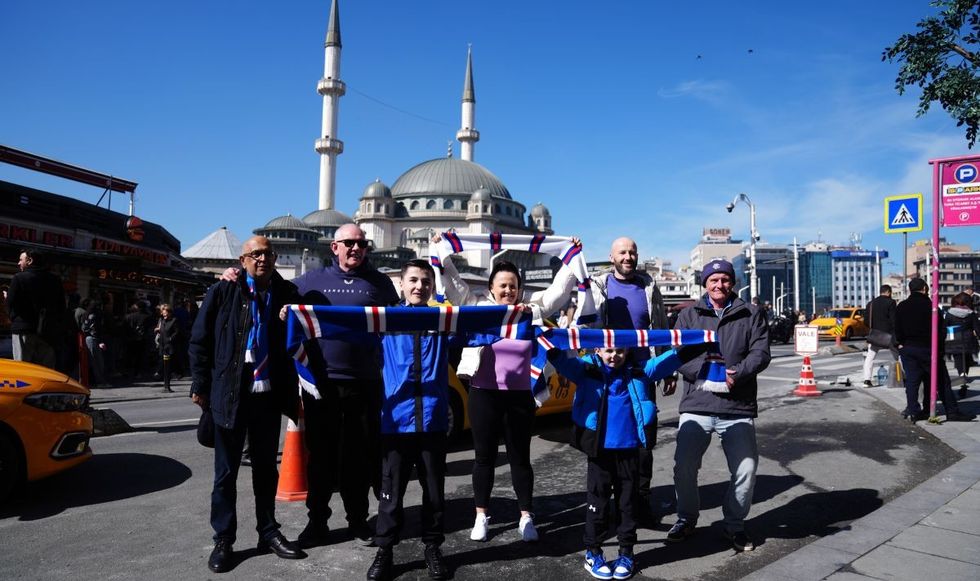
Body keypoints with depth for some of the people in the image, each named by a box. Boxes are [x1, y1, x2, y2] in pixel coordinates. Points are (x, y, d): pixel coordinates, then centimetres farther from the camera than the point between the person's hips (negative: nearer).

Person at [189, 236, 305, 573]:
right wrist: (200, 386, -3)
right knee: (226, 471, 7)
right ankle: (223, 540, 18)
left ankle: (268, 532, 26)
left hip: (269, 395, 3)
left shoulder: (287, 293, 4)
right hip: (229, 394, -2)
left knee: (266, 468, 14)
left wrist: (292, 390, 4)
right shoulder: (223, 291, -3)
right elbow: (200, 340, -1)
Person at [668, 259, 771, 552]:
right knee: (684, 467, -2)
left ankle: (734, 524, 24)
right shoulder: (689, 315, 9)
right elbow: (677, 352, -1)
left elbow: (760, 352, -1)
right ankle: (686, 519, 23)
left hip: (738, 408, 0)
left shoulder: (751, 314, 9)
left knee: (746, 469, -1)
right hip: (696, 404, 0)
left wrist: (737, 373, -18)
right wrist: (703, 374, -17)